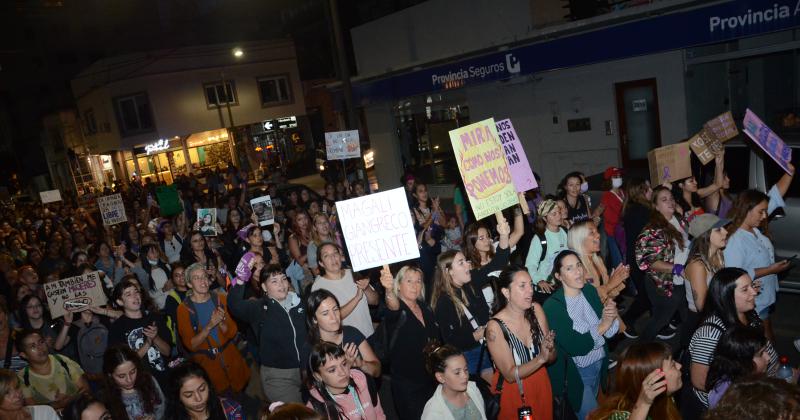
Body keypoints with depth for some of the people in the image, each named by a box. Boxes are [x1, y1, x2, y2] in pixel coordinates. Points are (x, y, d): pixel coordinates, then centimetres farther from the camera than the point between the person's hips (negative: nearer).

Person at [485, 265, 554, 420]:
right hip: (513, 393, -5)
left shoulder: (536, 310, -9)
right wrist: (541, 358, -32)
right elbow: (510, 375, -20)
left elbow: (552, 358, -3)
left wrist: (548, 350, -25)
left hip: (542, 386, 5)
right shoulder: (495, 327, -24)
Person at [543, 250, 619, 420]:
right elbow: (578, 347, -24)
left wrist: (611, 315, -24)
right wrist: (604, 324, -19)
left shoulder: (590, 290, -4)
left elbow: (610, 332, -4)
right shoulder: (552, 306, -23)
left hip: (600, 365, 6)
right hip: (576, 373, -6)